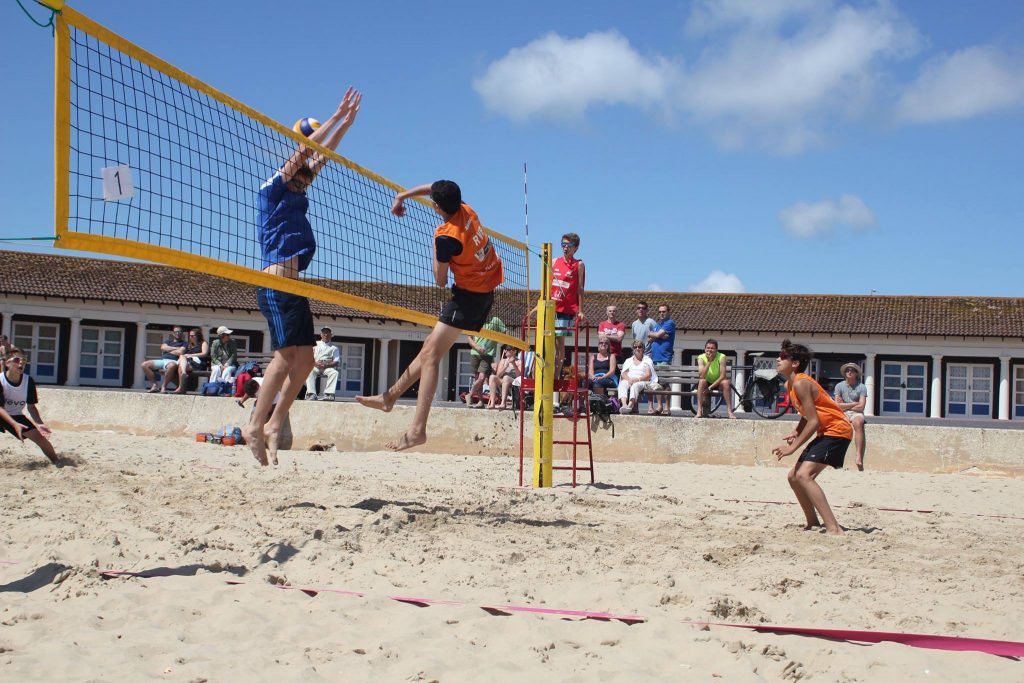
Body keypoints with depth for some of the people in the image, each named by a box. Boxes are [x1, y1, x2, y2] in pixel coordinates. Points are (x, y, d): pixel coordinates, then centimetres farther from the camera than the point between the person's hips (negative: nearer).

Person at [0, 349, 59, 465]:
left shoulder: (29, 381, -14)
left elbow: (31, 406, -5)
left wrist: (39, 424, -20)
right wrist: (15, 424, -37)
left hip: (16, 416, 3)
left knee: (40, 437, -6)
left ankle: (58, 463, 9)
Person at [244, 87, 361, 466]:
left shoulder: (295, 195, 22)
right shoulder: (273, 189, 1)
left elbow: (322, 155, 26)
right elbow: (305, 149, -3)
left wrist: (346, 122, 24)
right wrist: (336, 116, 2)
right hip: (277, 281, -9)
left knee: (305, 358, 2)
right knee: (286, 354, -17)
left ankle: (274, 424, 5)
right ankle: (255, 424, -16)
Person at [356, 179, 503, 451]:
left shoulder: (446, 237, -24)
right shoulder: (466, 210, -1)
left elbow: (440, 280, -11)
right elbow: (435, 188, 19)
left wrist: (435, 248, -2)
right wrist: (402, 196, 19)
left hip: (469, 295, -10)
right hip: (485, 289, 10)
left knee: (430, 354, -14)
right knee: (431, 346, 15)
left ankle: (418, 429, -23)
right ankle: (390, 396, 25)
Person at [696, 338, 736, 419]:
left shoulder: (721, 357, -18)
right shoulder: (701, 357, -16)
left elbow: (722, 376, -23)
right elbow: (701, 376, -29)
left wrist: (710, 388, -27)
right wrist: (709, 361, -36)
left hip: (718, 383, 0)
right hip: (706, 383, 0)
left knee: (726, 382, -31)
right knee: (702, 381, -32)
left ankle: (729, 410, -27)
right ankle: (699, 411, -33)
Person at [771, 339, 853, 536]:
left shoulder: (801, 384, -19)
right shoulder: (791, 385, 11)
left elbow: (814, 422, -22)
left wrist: (793, 447, -19)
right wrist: (796, 432, 1)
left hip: (837, 431, -10)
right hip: (826, 433, 10)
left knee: (803, 475, -24)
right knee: (794, 476, 14)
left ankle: (833, 528, -28)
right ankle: (813, 522, 27)